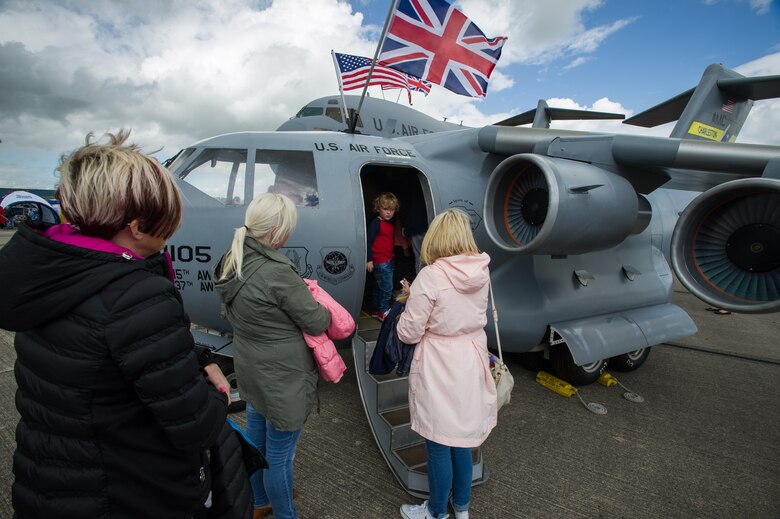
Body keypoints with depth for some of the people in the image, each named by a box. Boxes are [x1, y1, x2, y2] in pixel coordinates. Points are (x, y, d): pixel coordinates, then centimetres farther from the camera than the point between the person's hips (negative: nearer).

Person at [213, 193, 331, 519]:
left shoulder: (232, 261, -2)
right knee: (279, 456, 12)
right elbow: (316, 323, -21)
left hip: (250, 370, 9)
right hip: (283, 379, -9)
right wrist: (327, 311, 2)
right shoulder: (277, 272, -29)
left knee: (256, 441, 27)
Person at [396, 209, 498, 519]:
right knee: (461, 437, 24)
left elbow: (408, 333, -15)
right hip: (471, 364, 6)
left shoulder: (431, 276, -22)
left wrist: (410, 303, 4)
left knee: (439, 444, 14)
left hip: (439, 370, -6)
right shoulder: (482, 272, -4)